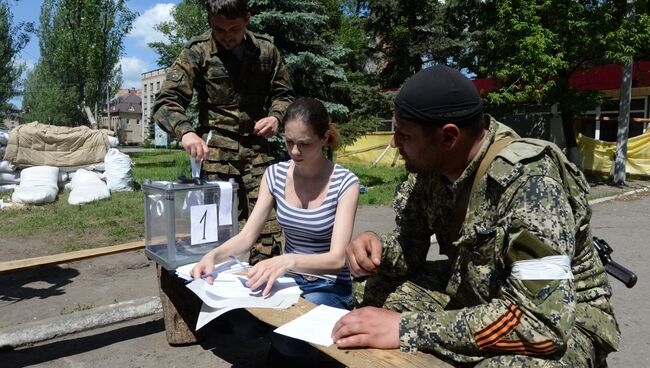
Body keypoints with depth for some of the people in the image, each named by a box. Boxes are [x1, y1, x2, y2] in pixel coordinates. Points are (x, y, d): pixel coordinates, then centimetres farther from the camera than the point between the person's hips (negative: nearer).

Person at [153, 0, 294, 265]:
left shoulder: (266, 51, 5)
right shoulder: (197, 52, -3)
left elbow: (283, 94, 17)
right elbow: (166, 102, -10)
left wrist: (276, 116, -6)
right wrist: (185, 132, -30)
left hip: (257, 148, 3)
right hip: (216, 151, -2)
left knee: (268, 222, -2)